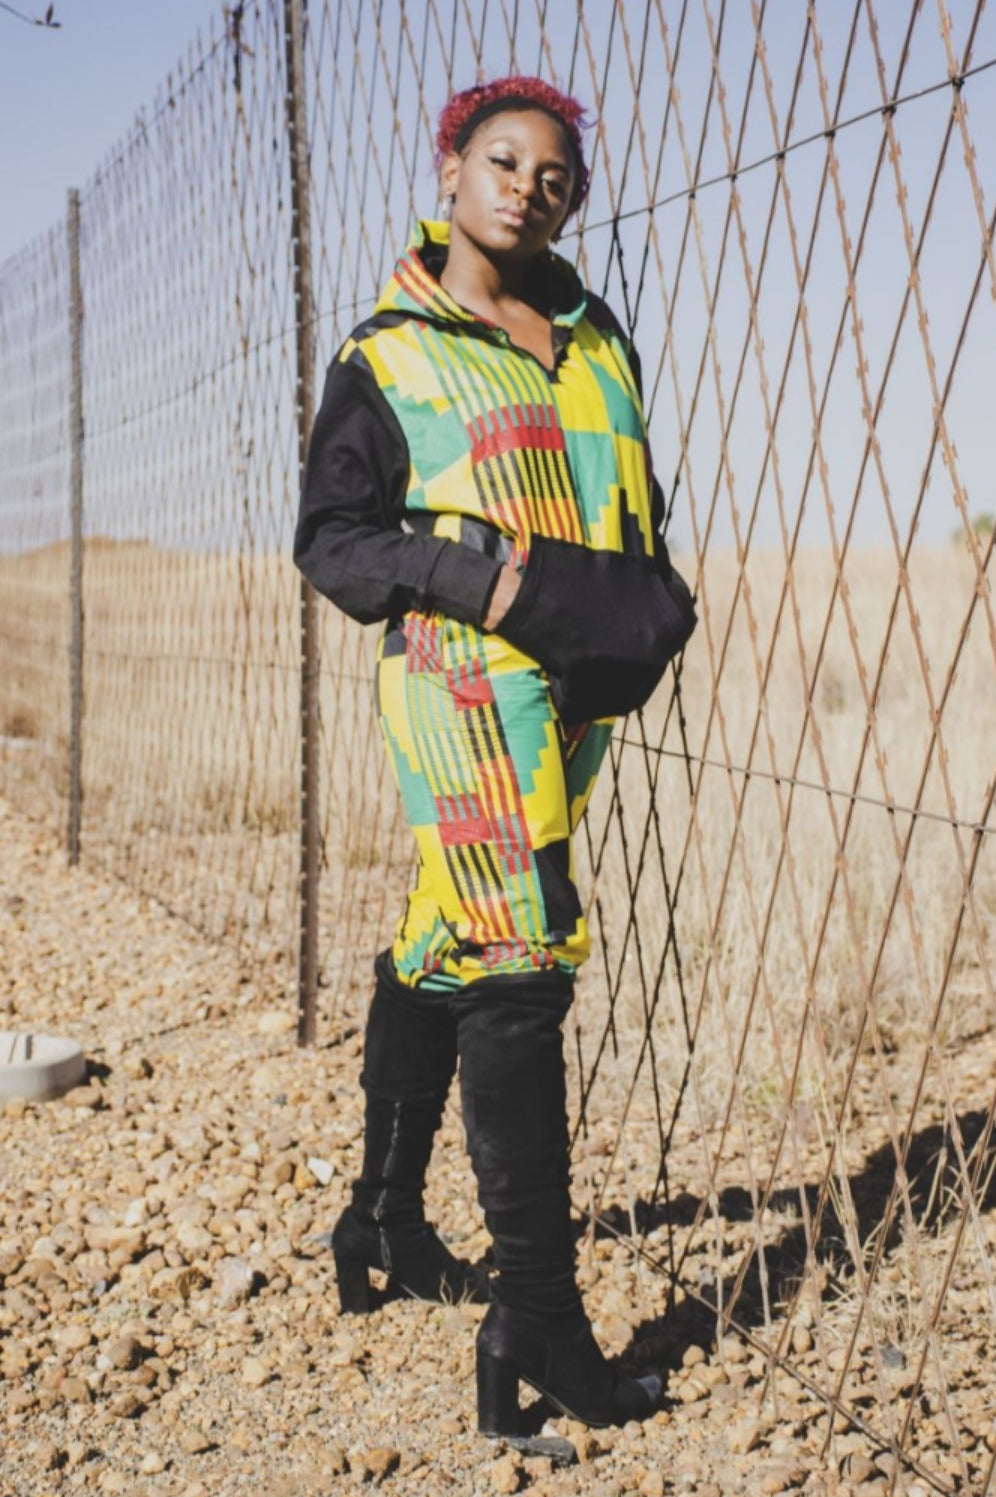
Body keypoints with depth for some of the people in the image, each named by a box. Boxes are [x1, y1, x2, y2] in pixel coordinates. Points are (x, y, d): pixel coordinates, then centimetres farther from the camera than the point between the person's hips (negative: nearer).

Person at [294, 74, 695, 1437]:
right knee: (513, 959, -13)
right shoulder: (387, 355, 2)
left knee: (444, 948, 15)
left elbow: (635, 507, 25)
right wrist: (476, 573, -16)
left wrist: (647, 608, 5)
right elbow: (330, 539, -1)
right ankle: (535, 1313, -9)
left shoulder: (598, 340, 18)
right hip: (464, 676, -6)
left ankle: (387, 1220, 29)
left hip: (575, 684, 6)